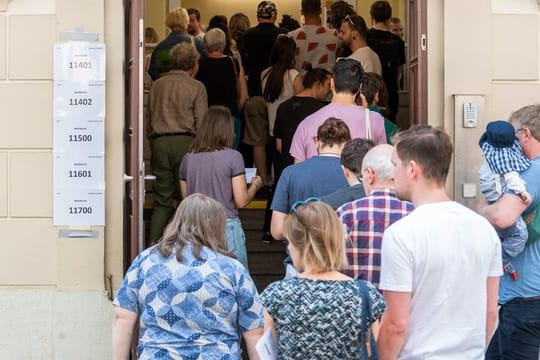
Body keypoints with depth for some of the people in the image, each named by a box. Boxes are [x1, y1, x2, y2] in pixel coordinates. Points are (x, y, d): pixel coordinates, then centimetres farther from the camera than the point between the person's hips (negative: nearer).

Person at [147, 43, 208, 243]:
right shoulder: (196, 87, 3)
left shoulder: (157, 86, 15)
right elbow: (201, 124, -2)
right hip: (185, 142, -4)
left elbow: (149, 120, 16)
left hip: (159, 143, 4)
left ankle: (153, 244, -2)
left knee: (162, 200, 6)